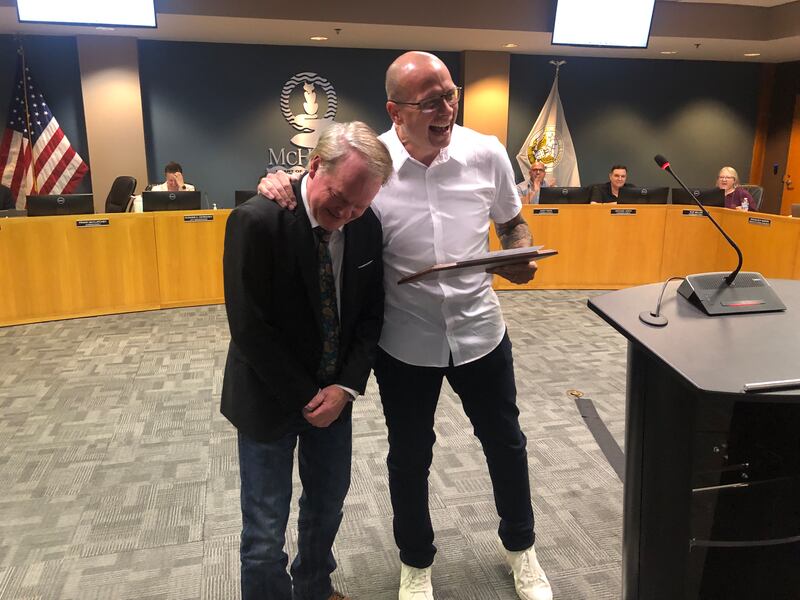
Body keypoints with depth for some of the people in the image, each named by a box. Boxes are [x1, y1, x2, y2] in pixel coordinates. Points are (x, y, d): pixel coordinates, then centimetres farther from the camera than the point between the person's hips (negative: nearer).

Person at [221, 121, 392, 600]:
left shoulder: (366, 226, -7)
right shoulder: (257, 221, -21)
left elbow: (370, 314, 1)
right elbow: (249, 329, -20)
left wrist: (347, 387, -10)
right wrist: (304, 397, -14)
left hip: (334, 393, 5)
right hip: (271, 398, -4)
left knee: (328, 507, 19)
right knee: (266, 534, 3)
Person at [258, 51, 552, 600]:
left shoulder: (487, 153, -8)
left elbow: (513, 225, 7)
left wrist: (521, 259, -14)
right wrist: (280, 183, -22)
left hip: (479, 328, 2)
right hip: (405, 341, -1)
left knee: (505, 442, 19)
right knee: (409, 455, 16)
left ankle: (520, 545, 48)